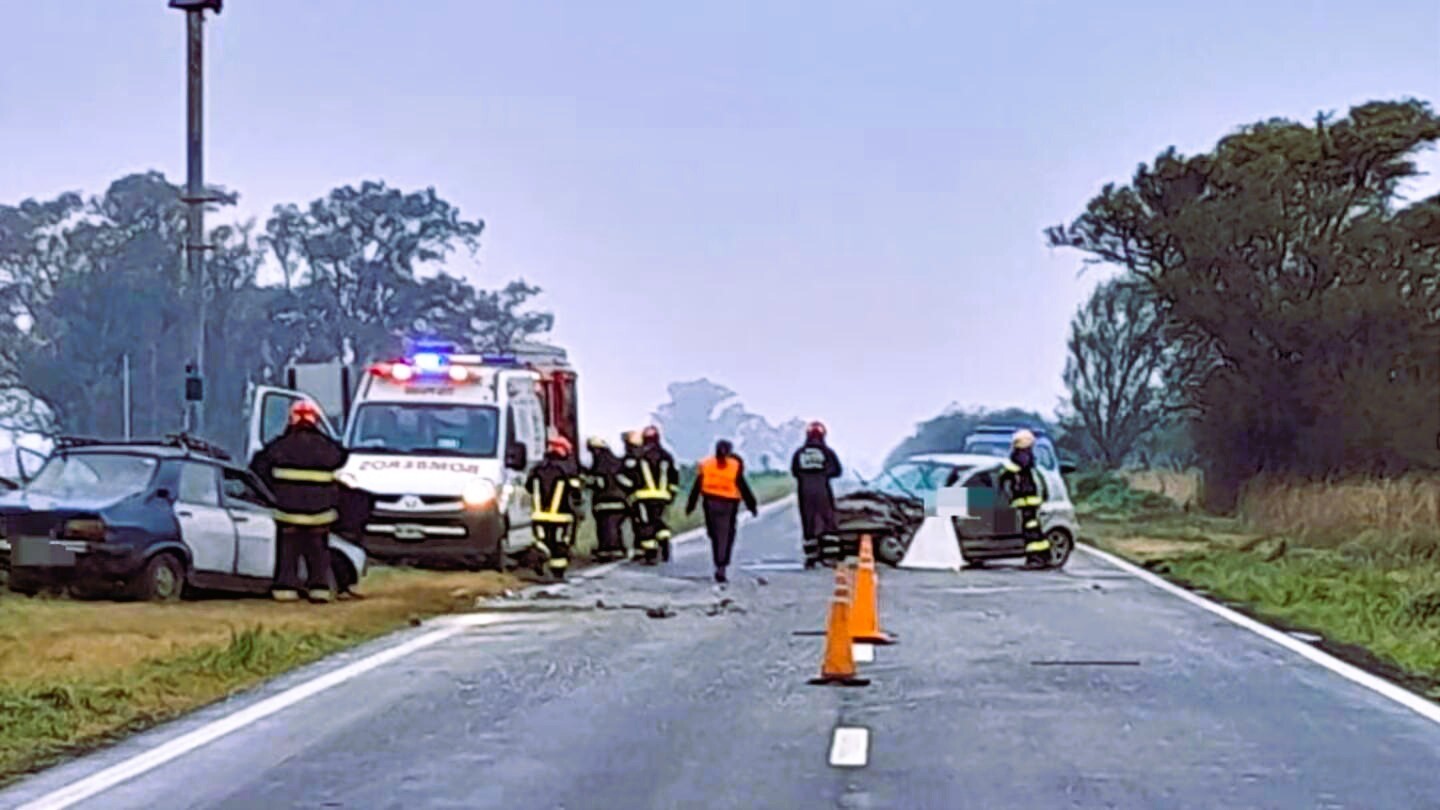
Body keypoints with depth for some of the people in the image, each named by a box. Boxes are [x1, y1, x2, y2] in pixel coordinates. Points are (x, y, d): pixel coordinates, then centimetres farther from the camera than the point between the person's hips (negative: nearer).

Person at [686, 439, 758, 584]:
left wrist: (690, 505, 14)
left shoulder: (705, 465, 3)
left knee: (715, 535, 14)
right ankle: (721, 568, -9)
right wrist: (752, 505, 3)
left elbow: (696, 487, 6)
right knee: (726, 537, 2)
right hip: (728, 505, -2)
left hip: (710, 503, 2)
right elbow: (743, 488, -5)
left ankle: (719, 565, 16)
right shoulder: (735, 466, -5)